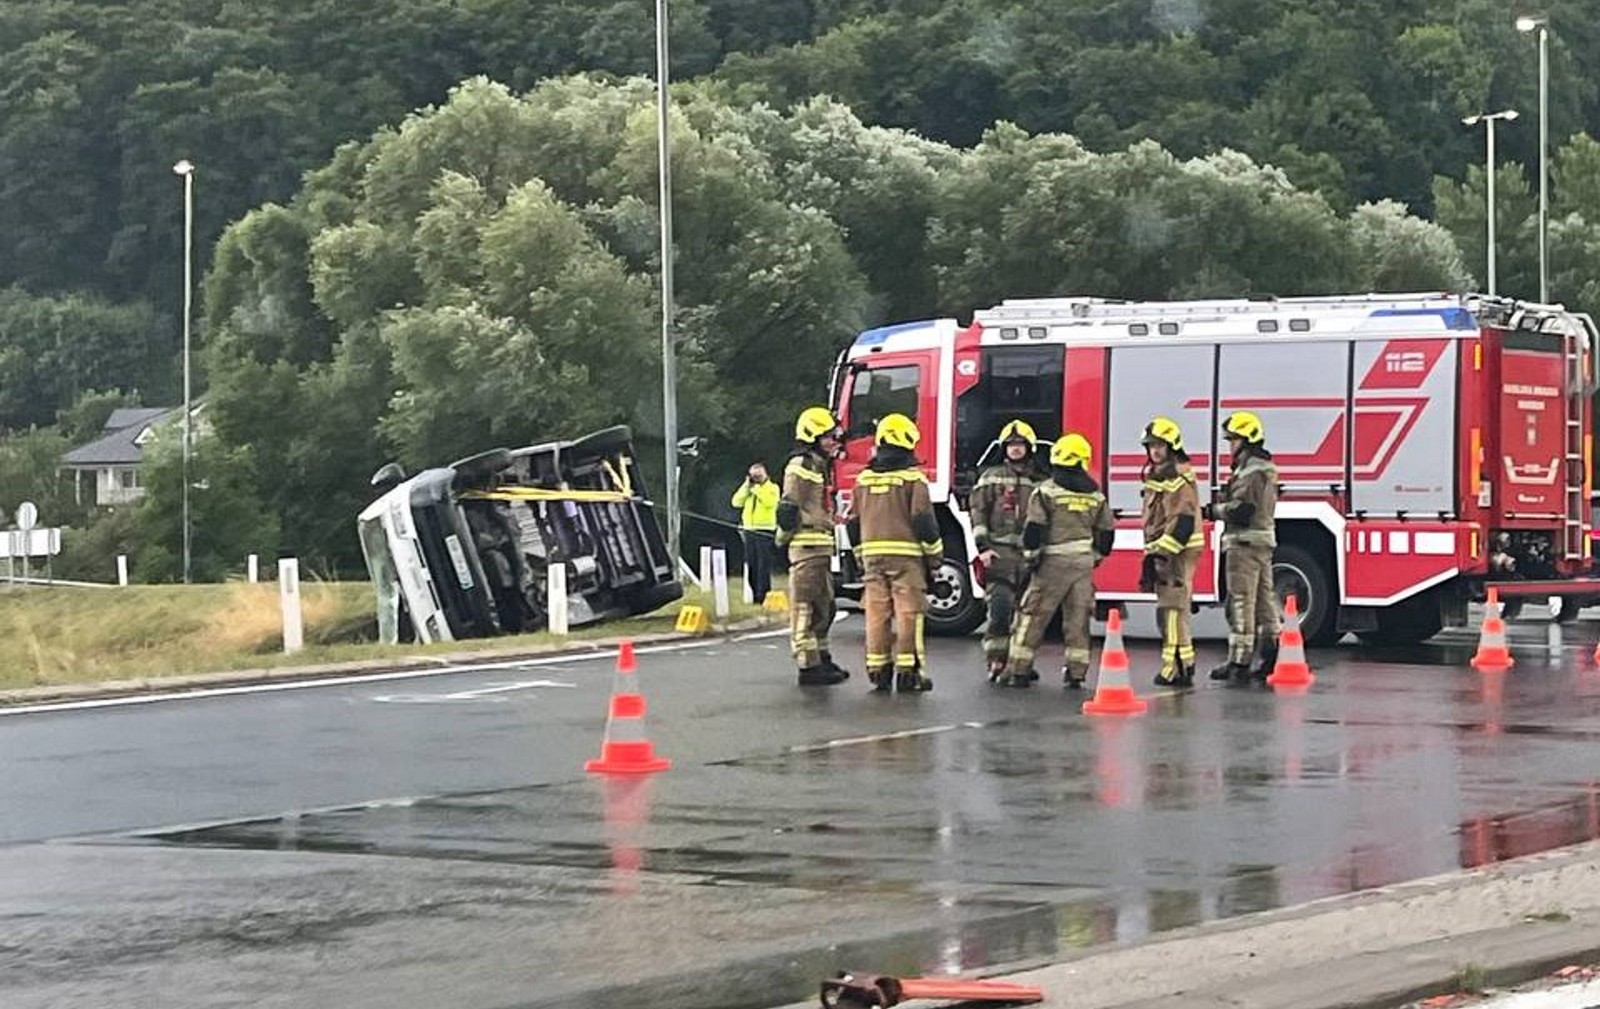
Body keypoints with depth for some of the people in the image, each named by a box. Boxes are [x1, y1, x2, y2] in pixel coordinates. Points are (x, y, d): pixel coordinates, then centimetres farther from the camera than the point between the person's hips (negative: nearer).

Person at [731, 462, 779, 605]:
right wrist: (747, 486, -2)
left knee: (763, 565, -8)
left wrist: (757, 489, -15)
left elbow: (770, 502, -19)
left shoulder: (772, 488, 1)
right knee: (751, 565, 7)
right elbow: (736, 502, 4)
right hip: (749, 530, 6)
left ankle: (763, 595, -8)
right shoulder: (747, 489, 17)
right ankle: (755, 593, 14)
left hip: (764, 530, -6)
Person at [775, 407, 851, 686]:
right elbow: (789, 509, -17)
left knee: (823, 606, 16)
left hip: (822, 546, 11)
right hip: (807, 545, -11)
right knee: (806, 608, -9)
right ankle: (809, 666, -11)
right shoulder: (801, 466, -11)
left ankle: (822, 659, 25)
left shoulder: (820, 466, 22)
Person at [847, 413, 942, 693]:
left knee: (877, 613, 6)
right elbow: (924, 521, -8)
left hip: (873, 555, 5)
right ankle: (907, 672, -5)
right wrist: (934, 556, 1)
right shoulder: (912, 478, -6)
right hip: (906, 555, -5)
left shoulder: (864, 478, 10)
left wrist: (862, 557, 23)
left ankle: (877, 670, 6)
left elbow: (854, 523, 14)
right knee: (908, 613, -3)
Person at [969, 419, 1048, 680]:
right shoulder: (992, 477, 7)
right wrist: (983, 546, -9)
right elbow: (978, 511, 1)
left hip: (1029, 554, 4)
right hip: (1000, 553, -4)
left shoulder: (1040, 481, 16)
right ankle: (996, 660, -12)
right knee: (1001, 605, -14)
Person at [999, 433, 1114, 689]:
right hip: (1084, 562, 4)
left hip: (1054, 561, -4)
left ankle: (1019, 670, 0)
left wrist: (1029, 556, -2)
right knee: (1078, 619, 8)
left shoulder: (1046, 491, -7)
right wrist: (1097, 556, 24)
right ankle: (1075, 673, 6)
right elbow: (1106, 531, 13)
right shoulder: (1095, 495, 8)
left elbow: (1034, 528, -11)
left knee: (1033, 616, 2)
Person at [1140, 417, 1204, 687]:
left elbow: (1184, 522, -20)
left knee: (1172, 608, -13)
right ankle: (1182, 666, 16)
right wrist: (1152, 554, 22)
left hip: (1178, 551, -10)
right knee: (1173, 608, 11)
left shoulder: (1180, 478, -12)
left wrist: (1163, 551, -22)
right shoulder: (1155, 476, 19)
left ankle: (1177, 667, -15)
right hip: (1162, 552, 10)